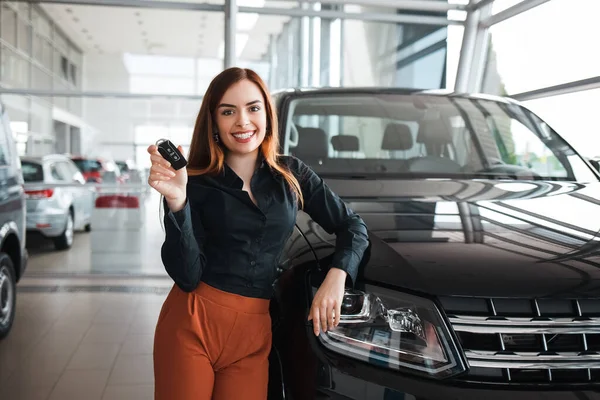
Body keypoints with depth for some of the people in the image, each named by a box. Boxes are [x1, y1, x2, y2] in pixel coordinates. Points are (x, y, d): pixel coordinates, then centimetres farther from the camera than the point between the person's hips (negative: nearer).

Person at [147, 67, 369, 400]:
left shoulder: (292, 175, 3)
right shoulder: (196, 182, -5)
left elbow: (352, 226, 8)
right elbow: (187, 276, -12)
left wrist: (336, 276, -10)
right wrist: (176, 202, -25)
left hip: (253, 333, 2)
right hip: (192, 325, -2)